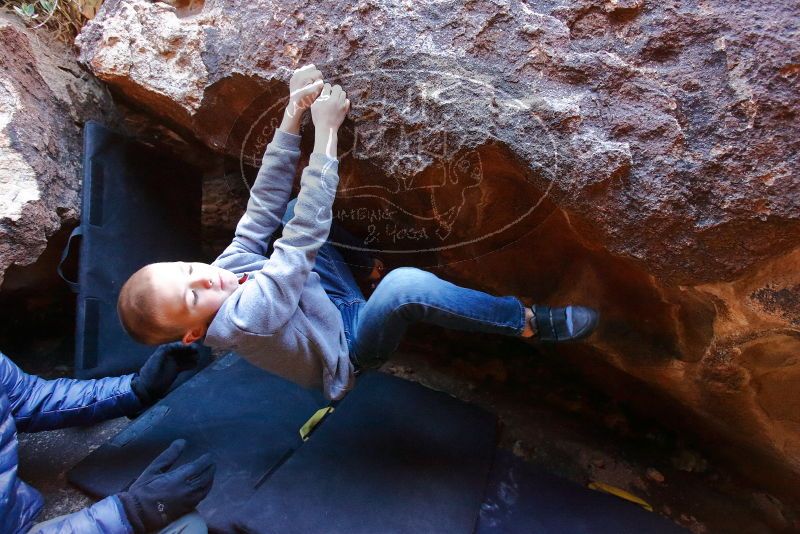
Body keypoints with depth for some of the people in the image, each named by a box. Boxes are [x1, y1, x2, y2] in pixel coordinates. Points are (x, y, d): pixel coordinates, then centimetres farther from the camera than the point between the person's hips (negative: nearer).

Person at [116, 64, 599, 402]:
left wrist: (294, 115, -24)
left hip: (334, 307, 8)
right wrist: (326, 129, -37)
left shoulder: (230, 266, -12)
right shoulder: (243, 319, -35)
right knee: (405, 285, -42)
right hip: (349, 349, -8)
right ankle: (531, 322, -20)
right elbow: (304, 238, -40)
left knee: (293, 209, 2)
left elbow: (264, 204, -15)